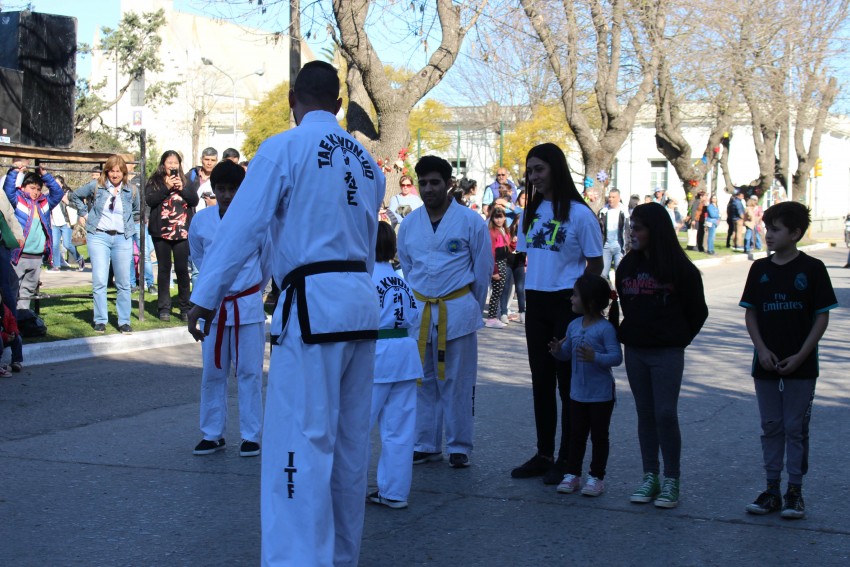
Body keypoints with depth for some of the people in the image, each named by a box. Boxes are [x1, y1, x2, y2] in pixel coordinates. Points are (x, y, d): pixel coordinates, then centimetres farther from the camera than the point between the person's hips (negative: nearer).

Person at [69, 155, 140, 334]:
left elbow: (137, 210, 23)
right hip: (99, 236, -1)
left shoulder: (131, 191, 4)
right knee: (99, 281, -6)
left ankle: (124, 321, 11)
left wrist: (127, 220, 10)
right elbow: (75, 196, 16)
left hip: (122, 238, 1)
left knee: (124, 283, 3)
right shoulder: (96, 187, 1)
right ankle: (100, 321, 3)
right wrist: (83, 213, 9)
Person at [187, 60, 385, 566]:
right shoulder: (365, 160, 15)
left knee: (301, 442, -8)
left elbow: (244, 224, -10)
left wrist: (206, 297, -6)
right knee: (350, 443, 15)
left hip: (314, 306, -8)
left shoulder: (285, 148, -6)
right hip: (363, 305, 8)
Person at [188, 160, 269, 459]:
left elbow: (267, 261, 6)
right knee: (212, 372, 9)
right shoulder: (200, 221, -3)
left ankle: (251, 435, 12)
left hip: (248, 305, -3)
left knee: (249, 372, 3)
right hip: (213, 305, 3)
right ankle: (213, 434, 20)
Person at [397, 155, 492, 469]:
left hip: (458, 310, -3)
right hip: (419, 310, 4)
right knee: (423, 382, 8)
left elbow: (483, 269, 3)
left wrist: (470, 307, 7)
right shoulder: (409, 223, 7)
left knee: (457, 382, 1)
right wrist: (417, 304, 14)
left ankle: (459, 447, 10)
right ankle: (426, 446, 17)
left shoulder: (470, 221, -4)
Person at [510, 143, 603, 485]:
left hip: (567, 305, -6)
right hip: (536, 303, 6)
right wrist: (528, 292, 9)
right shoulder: (530, 212, 9)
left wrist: (576, 296, -9)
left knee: (568, 383, 1)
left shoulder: (579, 213, -9)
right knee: (541, 381, 12)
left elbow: (595, 264, -6)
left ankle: (567, 460, 8)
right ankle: (544, 455, 21)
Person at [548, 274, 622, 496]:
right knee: (576, 435, 12)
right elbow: (566, 353, 12)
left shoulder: (605, 328, -17)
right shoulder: (574, 325, 5)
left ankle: (596, 477, 14)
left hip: (601, 394, -6)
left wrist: (595, 357, -35)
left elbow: (616, 357, -22)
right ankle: (572, 474, 20)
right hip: (578, 392, 6)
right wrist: (558, 350, -10)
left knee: (599, 436, 5)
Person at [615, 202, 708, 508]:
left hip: (667, 353, -5)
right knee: (645, 414, 9)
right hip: (634, 351, 5)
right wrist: (626, 334, 10)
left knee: (665, 414, -6)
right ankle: (649, 477, 15)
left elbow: (698, 311, 1)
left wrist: (680, 338, 3)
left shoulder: (680, 268, -8)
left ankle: (671, 481, 3)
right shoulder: (627, 265, 7)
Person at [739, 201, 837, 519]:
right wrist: (762, 349, -7)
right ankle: (772, 490, 18)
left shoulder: (812, 269, -6)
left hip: (800, 365, -3)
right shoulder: (760, 269, 4)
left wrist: (800, 356, -12)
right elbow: (750, 313, 7)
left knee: (796, 428, 3)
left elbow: (822, 316, -6)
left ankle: (795, 492, 11)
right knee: (771, 427, 10)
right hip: (766, 363, 4)